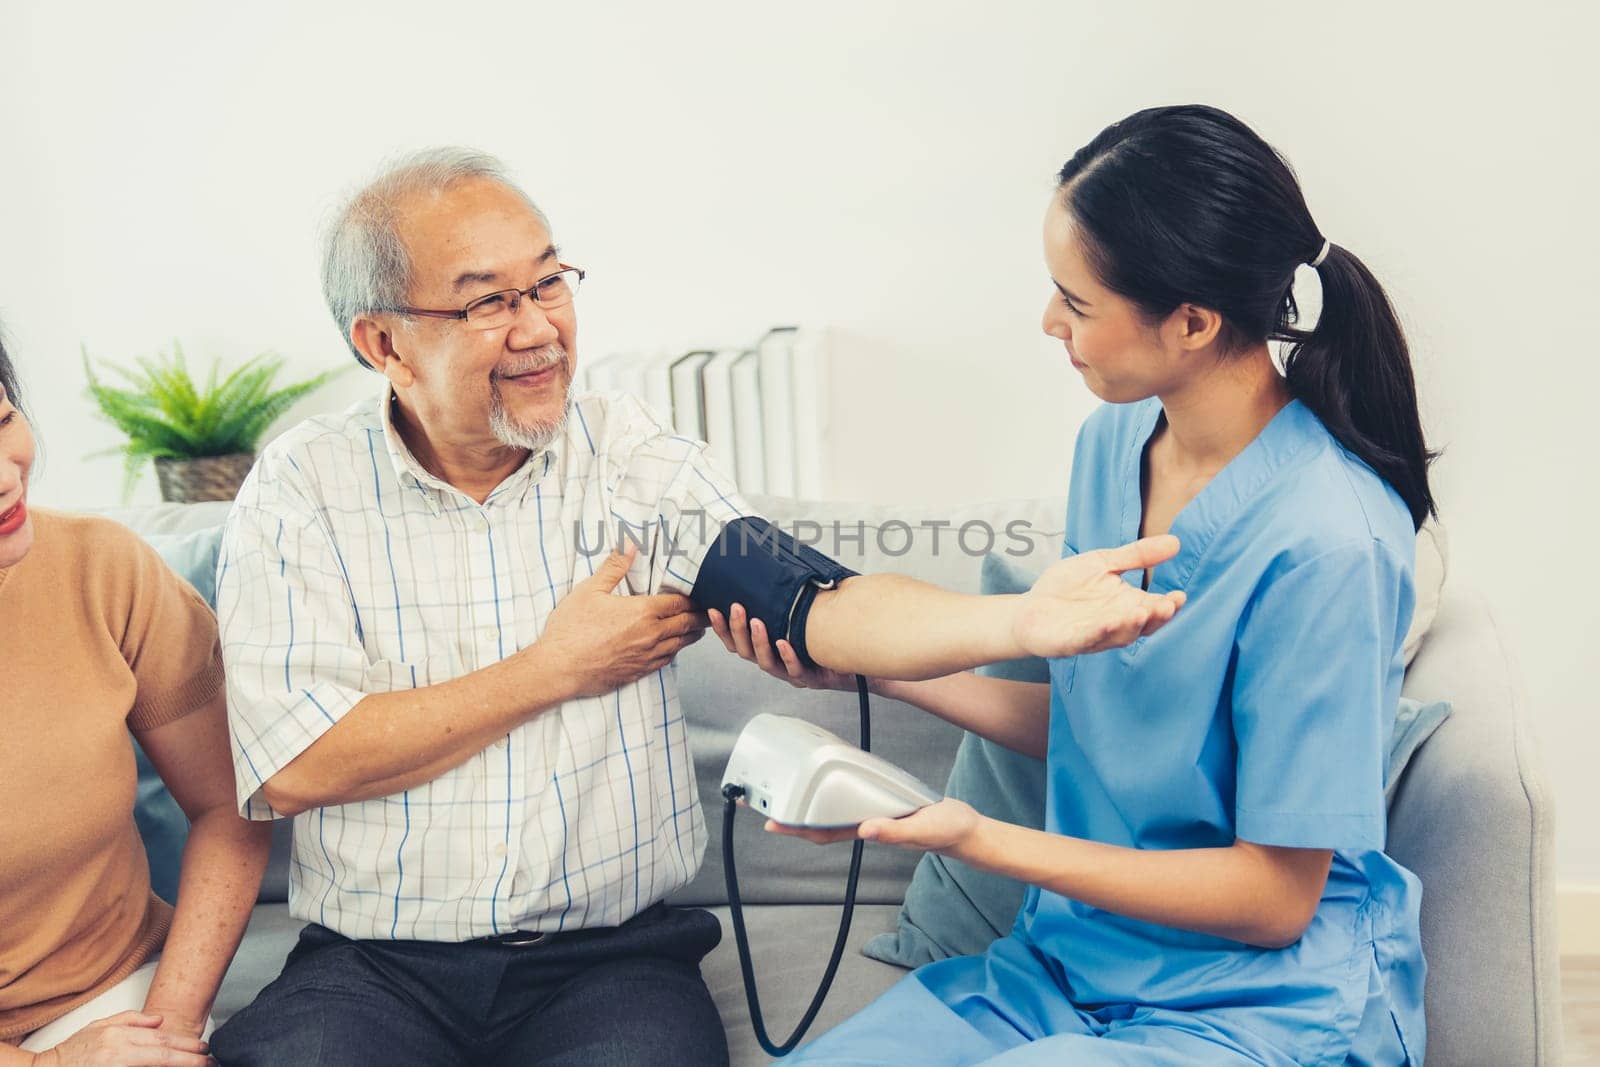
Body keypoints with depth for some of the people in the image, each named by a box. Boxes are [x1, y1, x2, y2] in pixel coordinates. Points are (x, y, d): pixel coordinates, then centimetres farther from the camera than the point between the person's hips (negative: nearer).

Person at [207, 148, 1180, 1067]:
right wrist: (556, 669, -8)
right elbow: (294, 768, -9)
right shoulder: (299, 491, 0)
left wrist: (1023, 621, -28)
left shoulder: (633, 457, 3)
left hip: (614, 958, 1)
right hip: (374, 965, 0)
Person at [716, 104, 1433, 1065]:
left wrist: (975, 837, -22)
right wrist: (873, 665, 4)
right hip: (1075, 962, 7)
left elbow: (1274, 898, -17)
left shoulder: (1326, 543, -24)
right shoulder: (1114, 441, 1)